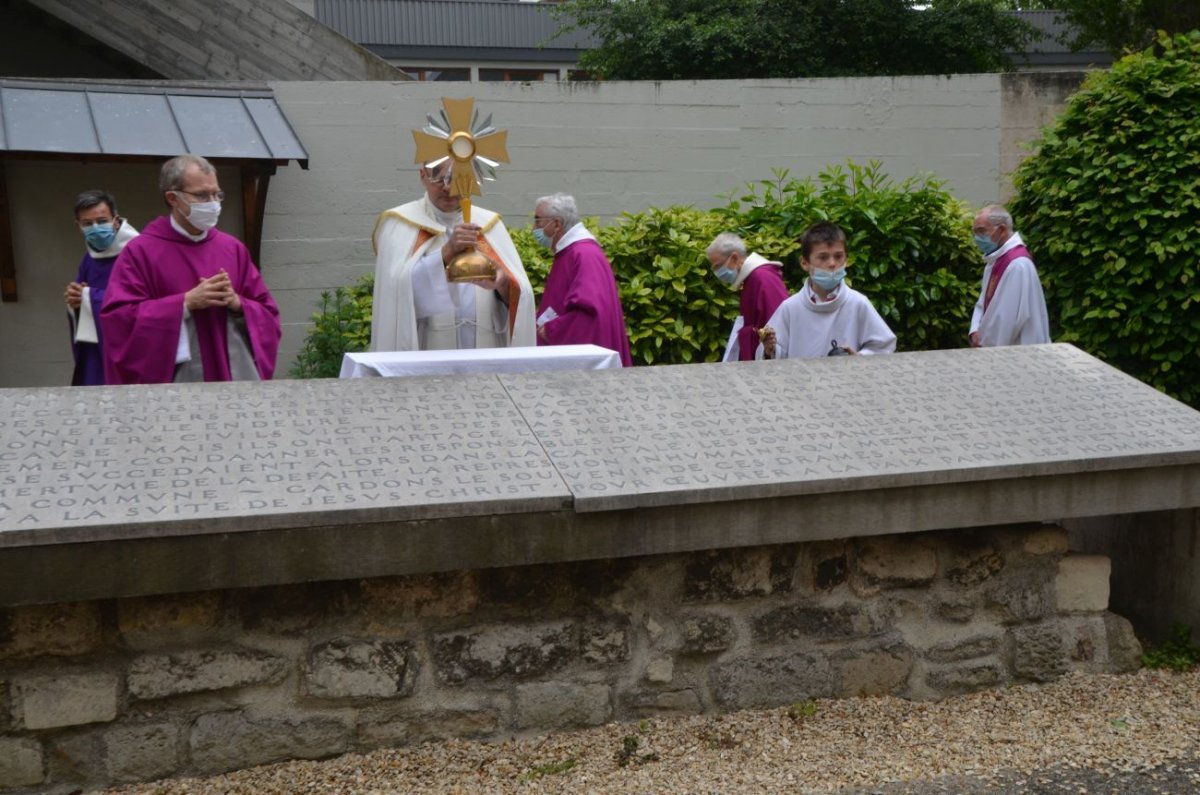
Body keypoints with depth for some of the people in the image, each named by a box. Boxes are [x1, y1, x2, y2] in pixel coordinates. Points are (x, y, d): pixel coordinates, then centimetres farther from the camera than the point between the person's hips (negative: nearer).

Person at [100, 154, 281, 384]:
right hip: (173, 383, -4)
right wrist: (186, 302, -15)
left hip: (237, 379, 4)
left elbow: (268, 314, 14)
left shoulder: (233, 249, 13)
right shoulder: (140, 252, 0)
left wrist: (238, 304, -8)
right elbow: (119, 318, -9)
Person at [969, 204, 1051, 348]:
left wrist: (985, 345, -13)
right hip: (999, 349, 9)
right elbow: (983, 304, 15)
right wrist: (975, 333, -2)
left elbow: (1011, 317, -22)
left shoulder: (1018, 265, -20)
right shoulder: (995, 261, 11)